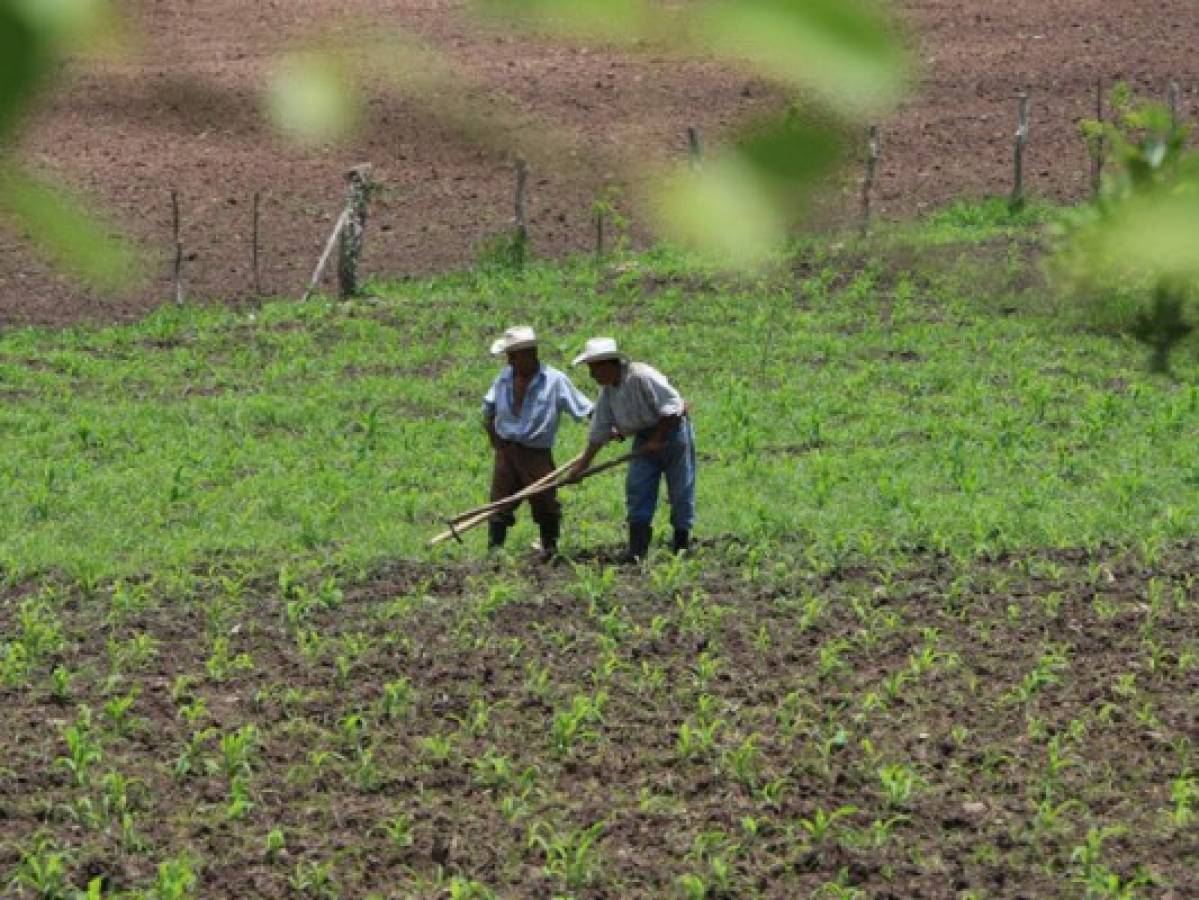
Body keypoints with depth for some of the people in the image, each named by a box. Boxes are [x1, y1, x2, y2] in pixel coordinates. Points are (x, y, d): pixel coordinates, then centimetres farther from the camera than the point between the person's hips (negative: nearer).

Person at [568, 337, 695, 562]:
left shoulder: (641, 376, -22)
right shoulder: (607, 391, 3)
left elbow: (671, 408, -23)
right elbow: (599, 431, 9)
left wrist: (657, 440, -19)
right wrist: (583, 463, 6)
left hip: (672, 431, -7)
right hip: (644, 438, 7)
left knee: (680, 491, -1)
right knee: (637, 489, -4)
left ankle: (681, 545, 9)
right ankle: (637, 549, -6)